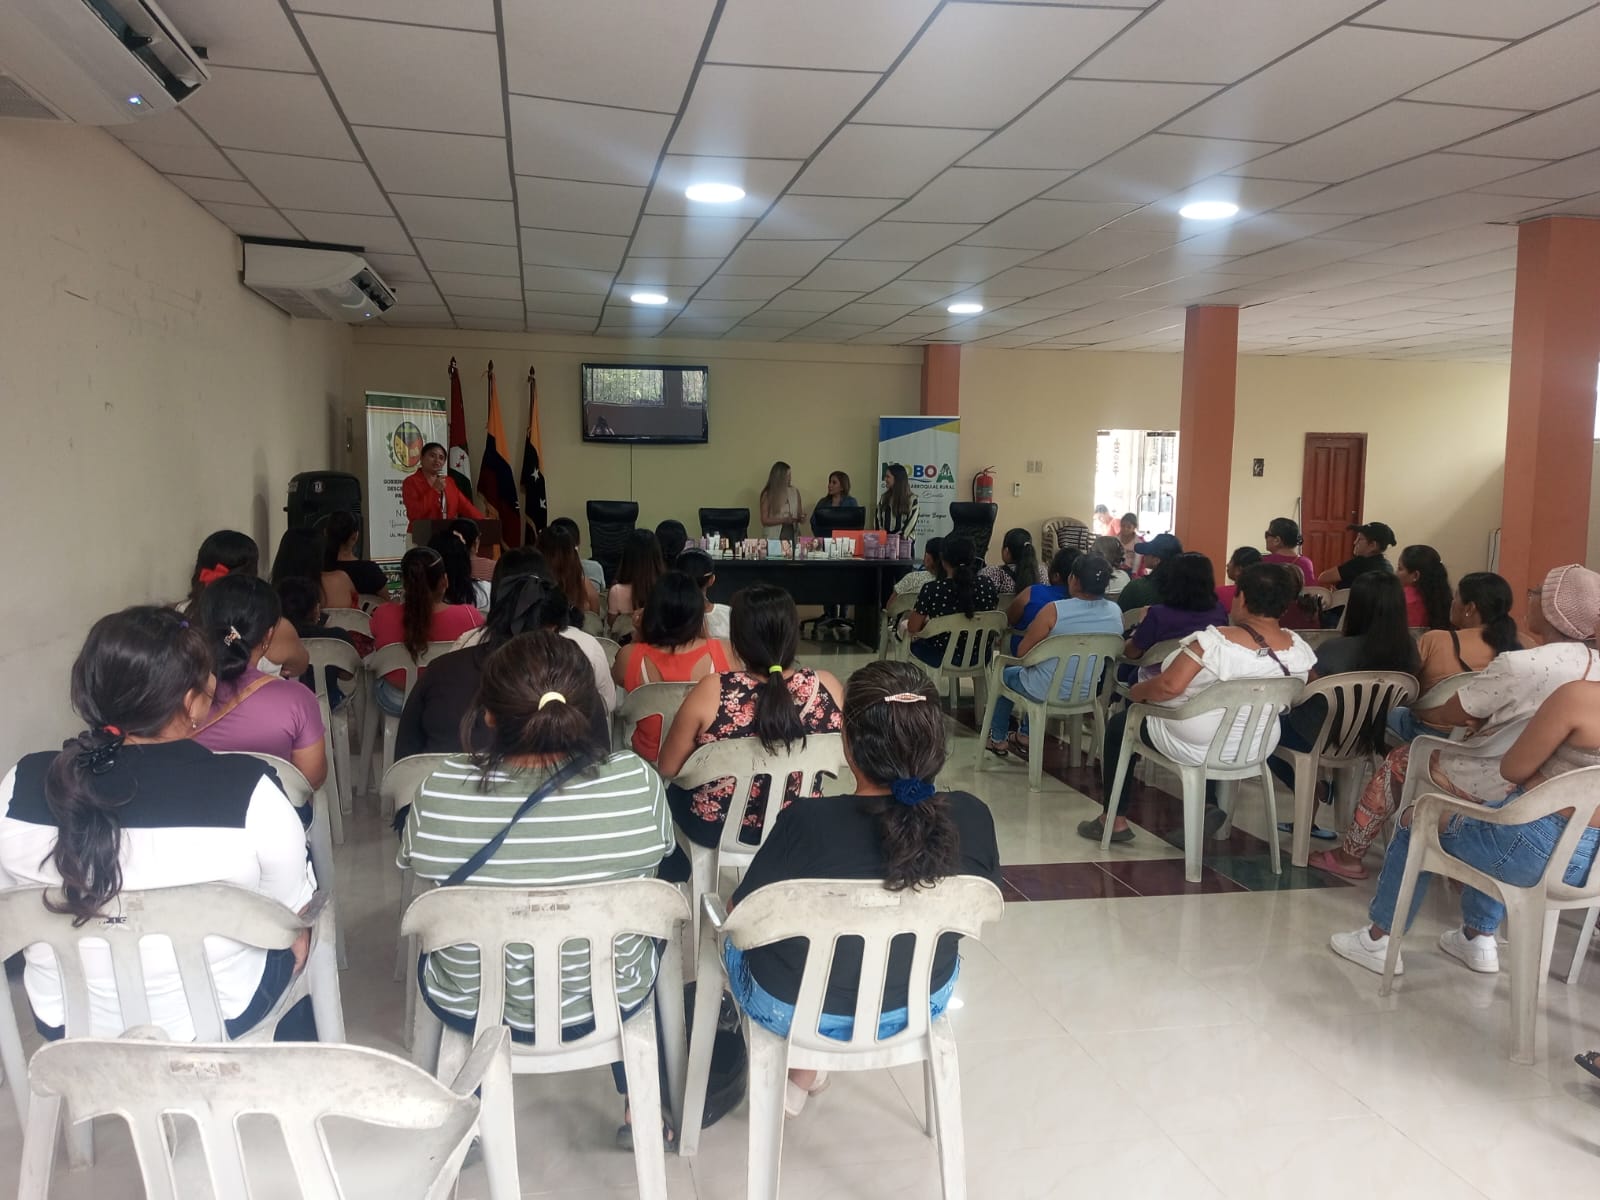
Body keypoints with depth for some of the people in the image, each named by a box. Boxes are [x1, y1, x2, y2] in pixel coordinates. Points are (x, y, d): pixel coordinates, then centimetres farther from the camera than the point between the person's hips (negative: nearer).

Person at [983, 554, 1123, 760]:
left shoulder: (1054, 611, -25)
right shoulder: (1116, 613, -10)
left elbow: (1023, 652, -16)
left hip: (1047, 692, -5)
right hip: (1087, 694, 5)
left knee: (1006, 675, 29)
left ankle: (998, 740, 40)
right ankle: (1025, 737, 41)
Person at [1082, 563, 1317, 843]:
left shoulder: (1217, 640, -28)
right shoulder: (1300, 649, -9)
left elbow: (1169, 686, -32)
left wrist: (1136, 691, -13)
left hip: (1197, 746, -6)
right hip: (1256, 749, 6)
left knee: (1119, 724, 18)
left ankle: (1114, 821, 21)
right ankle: (1208, 807, 38)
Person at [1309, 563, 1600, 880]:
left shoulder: (1518, 664, -27)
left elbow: (1445, 716, -13)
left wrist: (1415, 710, 7)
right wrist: (1479, 717, 7)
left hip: (1494, 784, -7)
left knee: (1398, 760, 16)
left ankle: (1349, 854, 28)